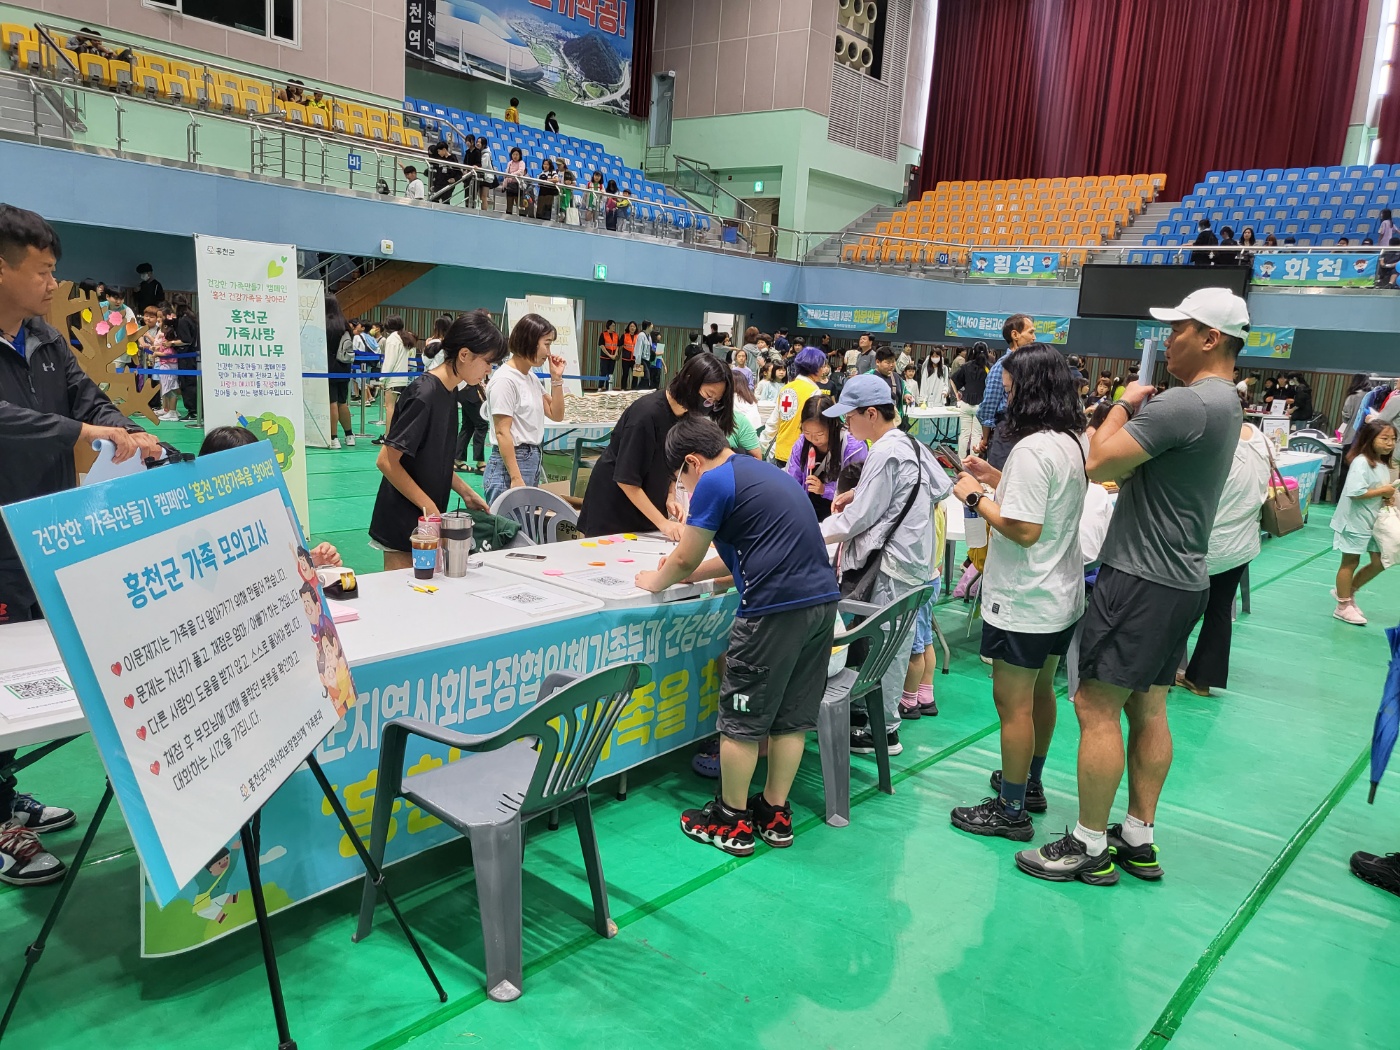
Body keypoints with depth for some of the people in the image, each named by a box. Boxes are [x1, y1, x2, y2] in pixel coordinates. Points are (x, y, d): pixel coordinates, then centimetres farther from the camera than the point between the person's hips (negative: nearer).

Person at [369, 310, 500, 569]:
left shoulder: (449, 392, 7)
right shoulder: (424, 395, -21)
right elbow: (386, 461, -21)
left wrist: (466, 492, 10)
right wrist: (428, 507, -17)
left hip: (427, 520, 9)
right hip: (404, 525, -9)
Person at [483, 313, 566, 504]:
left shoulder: (531, 378, 13)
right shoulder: (505, 380, -13)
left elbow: (556, 415, 20)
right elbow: (502, 432, -17)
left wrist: (556, 378, 9)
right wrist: (516, 478, -21)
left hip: (533, 462, 9)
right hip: (511, 462, -9)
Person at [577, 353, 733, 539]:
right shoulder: (646, 413, -26)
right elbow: (626, 480, -24)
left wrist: (670, 497, -8)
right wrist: (663, 523, -23)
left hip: (647, 511, 7)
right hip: (613, 512, -7)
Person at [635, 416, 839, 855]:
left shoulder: (715, 482, -7)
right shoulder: (761, 471, 20)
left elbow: (683, 560, -2)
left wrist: (657, 581, 18)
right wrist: (688, 572, 28)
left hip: (775, 608, -9)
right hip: (822, 600, 9)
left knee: (742, 719, 6)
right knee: (791, 717, 16)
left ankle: (732, 822, 18)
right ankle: (776, 814, 27)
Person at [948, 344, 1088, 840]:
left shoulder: (1032, 449, -23)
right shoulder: (1070, 442, 7)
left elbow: (1024, 529, -27)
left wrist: (975, 497, -15)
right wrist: (995, 477, 12)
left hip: (1024, 603, -10)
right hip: (1060, 596, 10)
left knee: (1013, 702, 1)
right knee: (1039, 691, 21)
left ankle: (1011, 810, 12)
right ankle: (1030, 783, 37)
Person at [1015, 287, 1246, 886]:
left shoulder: (1182, 404, -20)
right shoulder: (1226, 404, 14)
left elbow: (1100, 464, -20)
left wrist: (1126, 403, -5)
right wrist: (1137, 409, 6)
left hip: (1142, 580, -10)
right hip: (1181, 577, 11)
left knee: (1097, 706, -4)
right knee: (1147, 708, 15)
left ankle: (1090, 848, 5)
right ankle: (1138, 840, 24)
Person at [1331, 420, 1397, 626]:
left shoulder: (1383, 464, 8)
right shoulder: (1361, 462, -19)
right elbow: (1355, 492, -28)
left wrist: (1388, 498, 0)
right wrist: (1383, 491, -20)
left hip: (1374, 521, 9)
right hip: (1355, 521, -9)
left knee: (1380, 562, 11)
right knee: (1350, 562, 3)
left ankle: (1347, 591, 28)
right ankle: (1343, 607, 15)